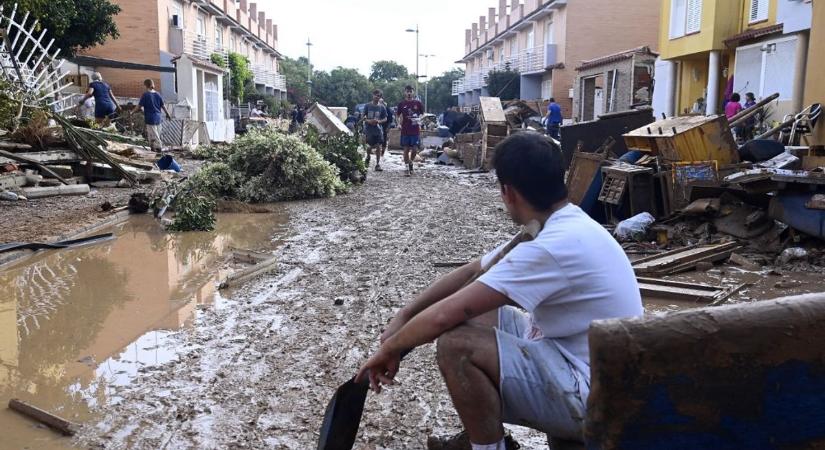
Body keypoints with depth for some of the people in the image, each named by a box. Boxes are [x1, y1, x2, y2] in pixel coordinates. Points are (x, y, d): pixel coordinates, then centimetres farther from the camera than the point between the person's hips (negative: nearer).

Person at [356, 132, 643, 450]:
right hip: (581, 363, 10)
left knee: (455, 345, -23)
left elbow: (444, 315, -27)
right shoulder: (564, 227, 5)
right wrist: (403, 317, 6)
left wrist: (389, 349, -9)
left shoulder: (554, 246, -27)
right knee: (472, 312, 14)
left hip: (591, 395, -10)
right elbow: (470, 272, 11)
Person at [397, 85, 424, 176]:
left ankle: (411, 162, 25)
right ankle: (407, 168, 9)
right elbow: (397, 116, 13)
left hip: (416, 130, 0)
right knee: (406, 149, 2)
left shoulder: (418, 103, 2)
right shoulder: (401, 104, 4)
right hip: (405, 130, 0)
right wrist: (399, 124, -2)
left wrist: (419, 120, -8)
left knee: (415, 149, -3)